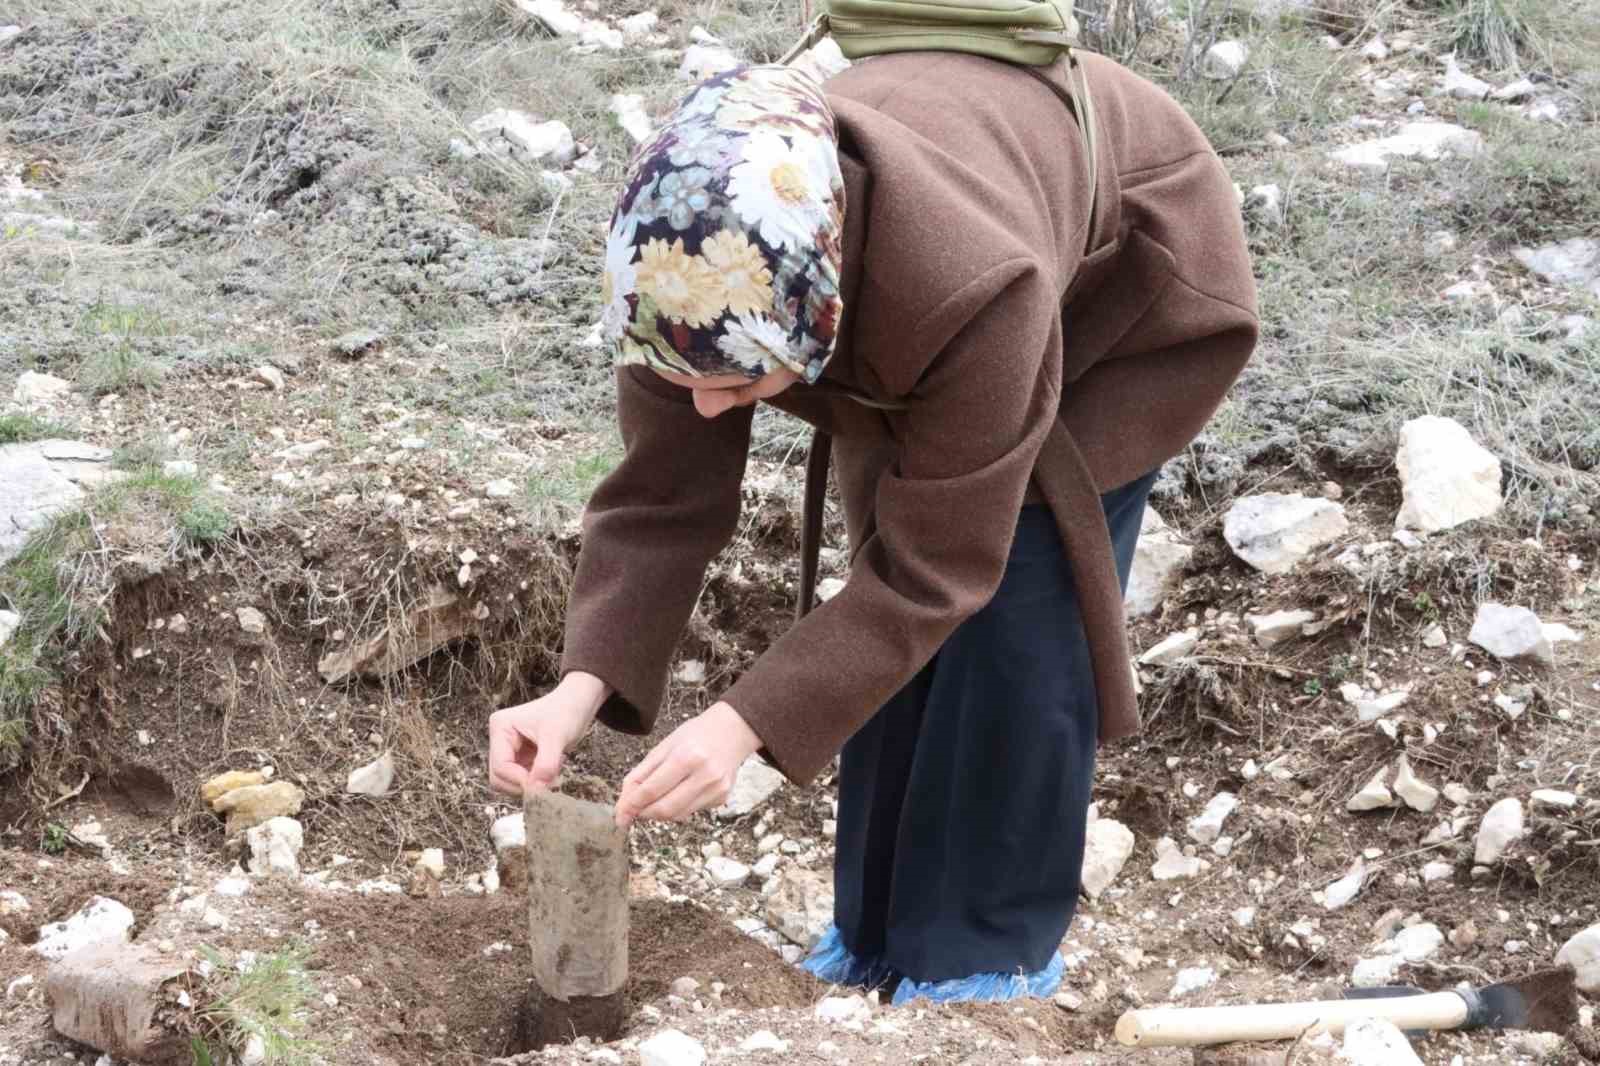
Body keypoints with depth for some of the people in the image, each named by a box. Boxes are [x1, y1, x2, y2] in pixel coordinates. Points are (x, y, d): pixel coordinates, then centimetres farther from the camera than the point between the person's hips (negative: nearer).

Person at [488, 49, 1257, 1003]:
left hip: (1120, 285, -5)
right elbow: (661, 497, -22)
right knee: (907, 627, -1)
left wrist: (746, 723, -43)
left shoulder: (975, 293, -47)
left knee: (1019, 615, -14)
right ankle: (878, 931, 15)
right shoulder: (697, 274, -32)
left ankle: (991, 948, 1)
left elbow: (932, 568, -37)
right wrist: (584, 683, -36)